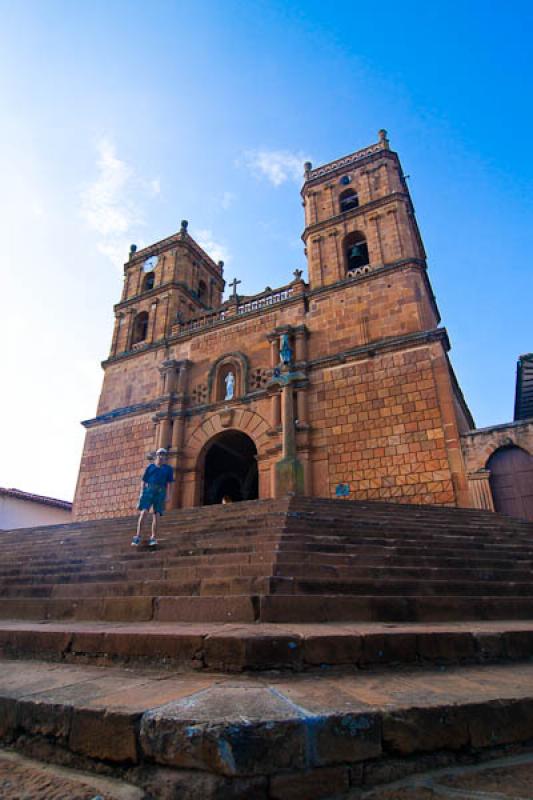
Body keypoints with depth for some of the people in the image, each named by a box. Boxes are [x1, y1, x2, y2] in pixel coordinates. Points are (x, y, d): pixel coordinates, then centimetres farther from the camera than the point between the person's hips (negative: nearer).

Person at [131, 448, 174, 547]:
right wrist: (141, 493, -1)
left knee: (155, 515, -1)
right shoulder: (150, 467, 12)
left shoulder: (168, 469, 12)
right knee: (143, 512, -13)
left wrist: (167, 496, -2)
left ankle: (153, 538, 4)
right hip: (148, 490, 0)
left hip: (160, 492, 0)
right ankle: (138, 536, -12)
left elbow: (169, 483, 8)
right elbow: (144, 481, 9)